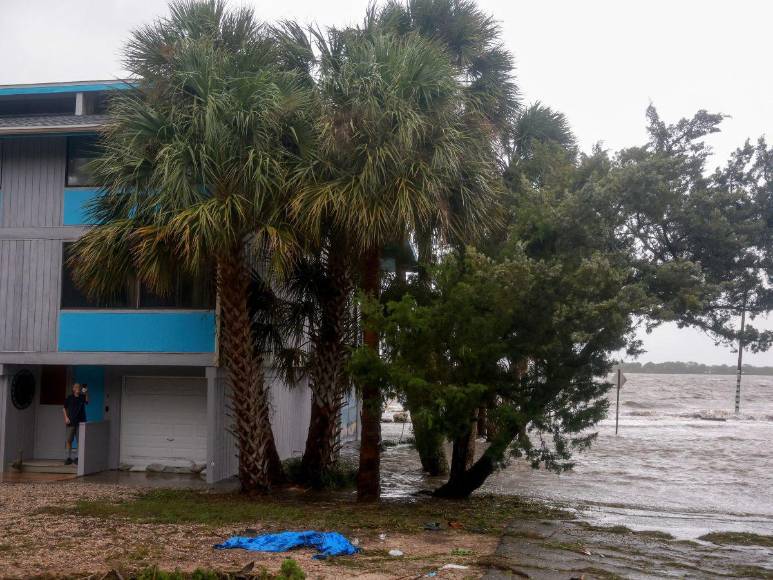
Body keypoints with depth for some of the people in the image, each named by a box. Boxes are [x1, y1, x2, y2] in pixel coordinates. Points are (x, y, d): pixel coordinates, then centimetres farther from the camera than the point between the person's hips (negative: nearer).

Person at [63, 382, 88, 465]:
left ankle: (78, 458, 7)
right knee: (69, 440, -1)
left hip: (80, 422, 0)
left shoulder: (82, 397, 5)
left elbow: (87, 402, -15)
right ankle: (69, 457, 9)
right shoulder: (69, 398, 6)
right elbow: (64, 408, 11)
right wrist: (66, 417, -2)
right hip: (71, 422, 0)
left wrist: (86, 393, -31)